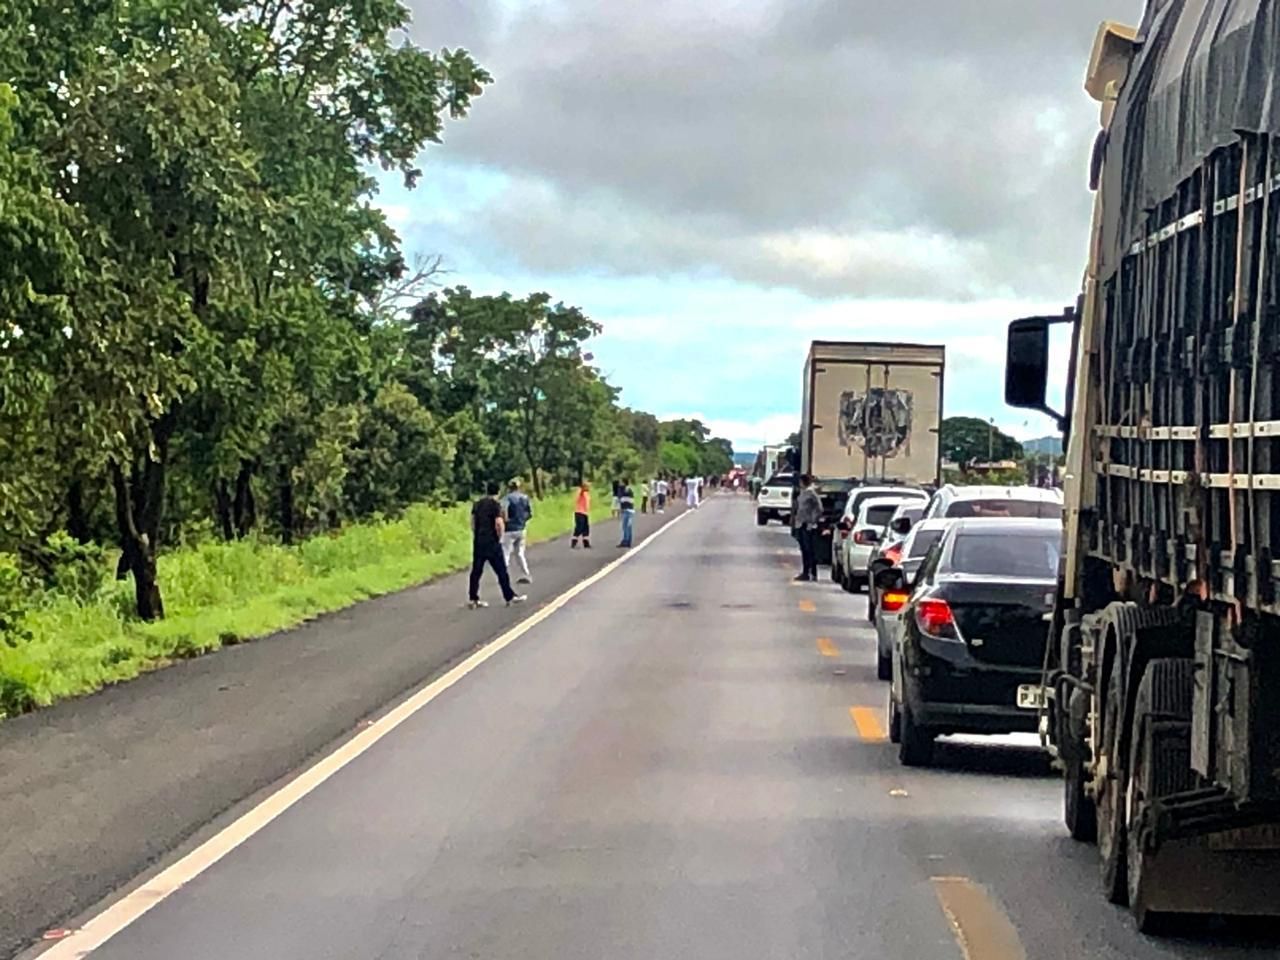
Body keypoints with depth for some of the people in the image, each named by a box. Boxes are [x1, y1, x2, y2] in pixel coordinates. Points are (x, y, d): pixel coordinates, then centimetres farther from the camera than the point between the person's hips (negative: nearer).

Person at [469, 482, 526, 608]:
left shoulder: (477, 504, 9)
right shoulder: (495, 505, -10)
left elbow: (473, 522, 12)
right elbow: (499, 523, -20)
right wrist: (500, 537, -6)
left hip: (478, 542, 6)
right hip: (492, 542, -6)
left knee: (476, 571, 9)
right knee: (501, 570, 4)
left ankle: (473, 599, 8)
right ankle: (510, 597, 10)